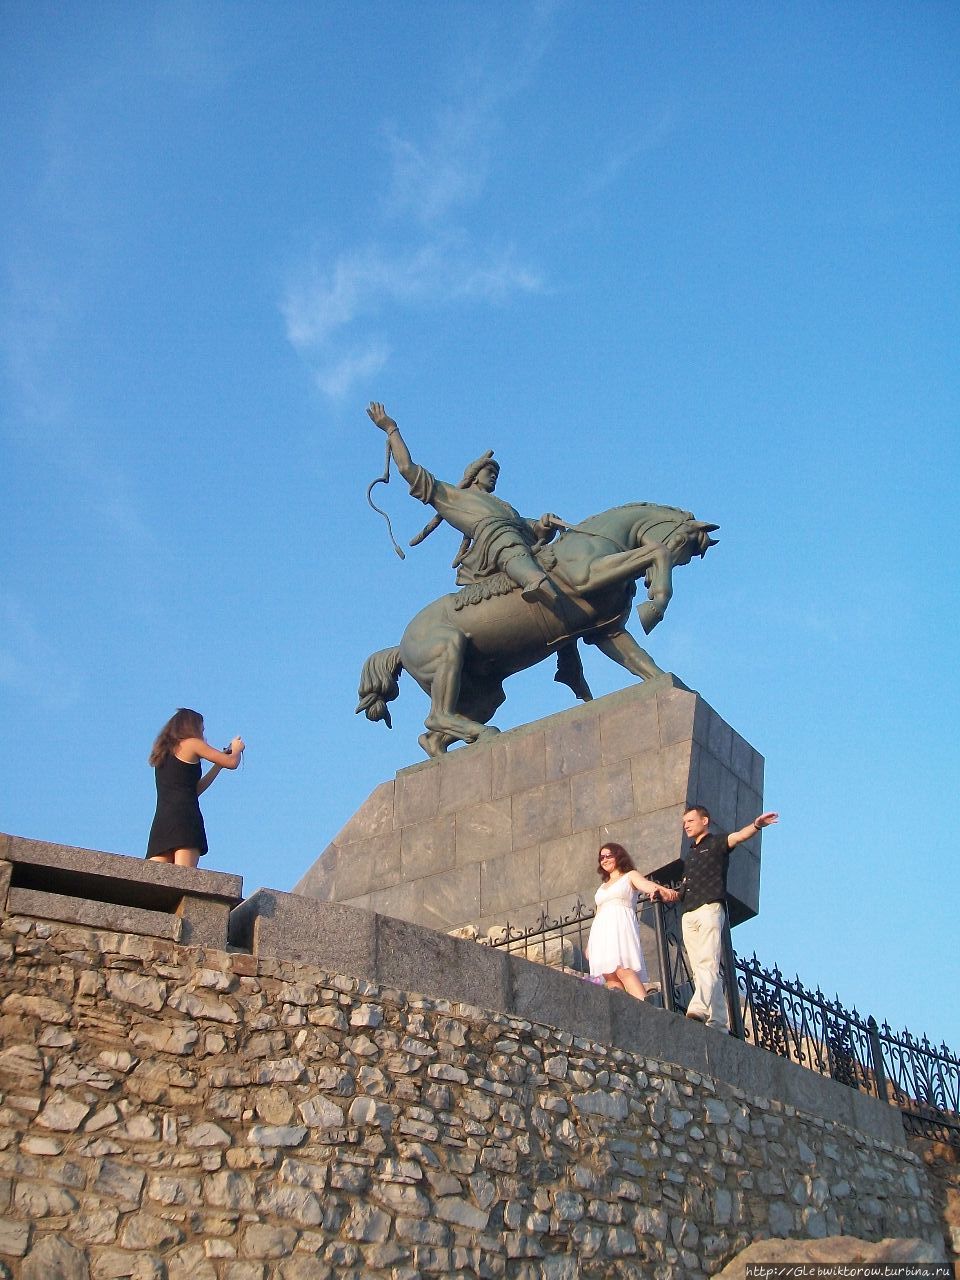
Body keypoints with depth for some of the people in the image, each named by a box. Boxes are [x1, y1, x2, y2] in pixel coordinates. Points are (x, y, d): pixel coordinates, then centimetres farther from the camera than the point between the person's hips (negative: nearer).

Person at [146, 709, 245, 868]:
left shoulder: (164, 753, 27)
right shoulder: (192, 743, 7)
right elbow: (232, 763, 7)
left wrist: (218, 765, 35)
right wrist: (236, 749, 29)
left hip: (160, 820, 6)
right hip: (185, 815, -6)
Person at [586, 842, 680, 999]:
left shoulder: (630, 876, 12)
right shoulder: (603, 886, 30)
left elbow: (647, 884, -9)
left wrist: (664, 890, -31)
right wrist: (589, 944, 22)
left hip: (620, 927, -6)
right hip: (601, 932, 6)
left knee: (623, 970, -25)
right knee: (609, 976, -9)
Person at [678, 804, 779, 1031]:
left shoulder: (716, 842, 7)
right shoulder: (689, 855, 28)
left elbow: (738, 836, -14)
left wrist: (756, 825, -35)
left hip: (710, 908, -8)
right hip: (688, 914, 8)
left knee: (708, 963, -21)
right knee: (698, 969, 0)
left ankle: (699, 1008, -38)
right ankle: (719, 1021, -1)